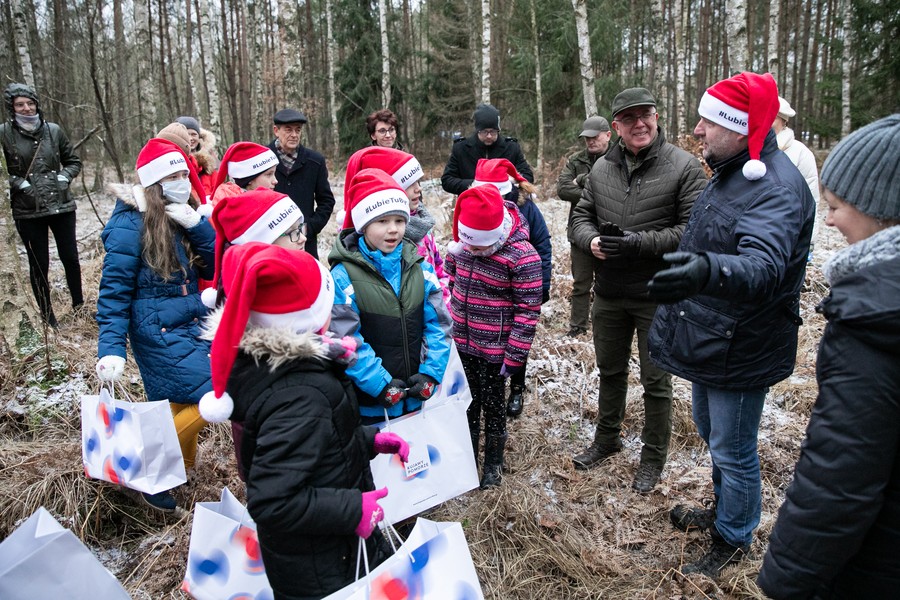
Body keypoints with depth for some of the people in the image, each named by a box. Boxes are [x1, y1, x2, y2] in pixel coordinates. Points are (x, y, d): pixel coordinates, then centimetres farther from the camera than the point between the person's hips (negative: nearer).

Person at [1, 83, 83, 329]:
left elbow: (73, 161, 13)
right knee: (39, 265, 6)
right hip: (27, 211, -1)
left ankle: (79, 306, 26)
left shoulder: (53, 130, 2)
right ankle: (48, 317, 19)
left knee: (70, 258, 7)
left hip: (61, 205, 2)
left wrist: (64, 177, -4)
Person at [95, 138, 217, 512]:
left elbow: (213, 268, 2)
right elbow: (114, 291, -13)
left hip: (193, 326, 7)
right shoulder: (131, 223, -13)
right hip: (159, 332, -7)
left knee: (183, 405, 13)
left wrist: (196, 226, -12)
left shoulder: (183, 215, 7)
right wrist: (111, 349, -18)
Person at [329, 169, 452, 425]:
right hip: (371, 403, -4)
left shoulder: (419, 268, 0)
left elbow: (437, 323, 1)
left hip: (418, 396, 4)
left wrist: (431, 373, -8)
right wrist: (381, 384, -19)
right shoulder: (344, 276, -15)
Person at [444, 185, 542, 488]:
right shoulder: (461, 243, -6)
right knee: (468, 400, 20)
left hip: (494, 349, -5)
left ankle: (493, 463, 36)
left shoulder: (523, 256, -23)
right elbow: (449, 280, 10)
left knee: (493, 403, 13)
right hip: (462, 342, 5)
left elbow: (528, 311, -17)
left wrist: (514, 356, -15)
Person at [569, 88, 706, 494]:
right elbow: (581, 217, 10)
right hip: (608, 293, 5)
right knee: (610, 370, 21)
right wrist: (591, 240, -12)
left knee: (656, 381, 9)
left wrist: (640, 243, -25)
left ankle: (653, 457, 29)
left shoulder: (684, 167, -11)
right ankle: (607, 438, 42)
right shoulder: (602, 168, 5)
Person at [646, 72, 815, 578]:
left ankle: (734, 539, 32)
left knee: (733, 449, 8)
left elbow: (764, 265, -43)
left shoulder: (776, 187, -25)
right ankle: (724, 511, 49)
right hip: (710, 340, 10)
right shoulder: (731, 172, 8)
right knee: (712, 432, 26)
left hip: (740, 349, -10)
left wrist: (709, 271, -62)